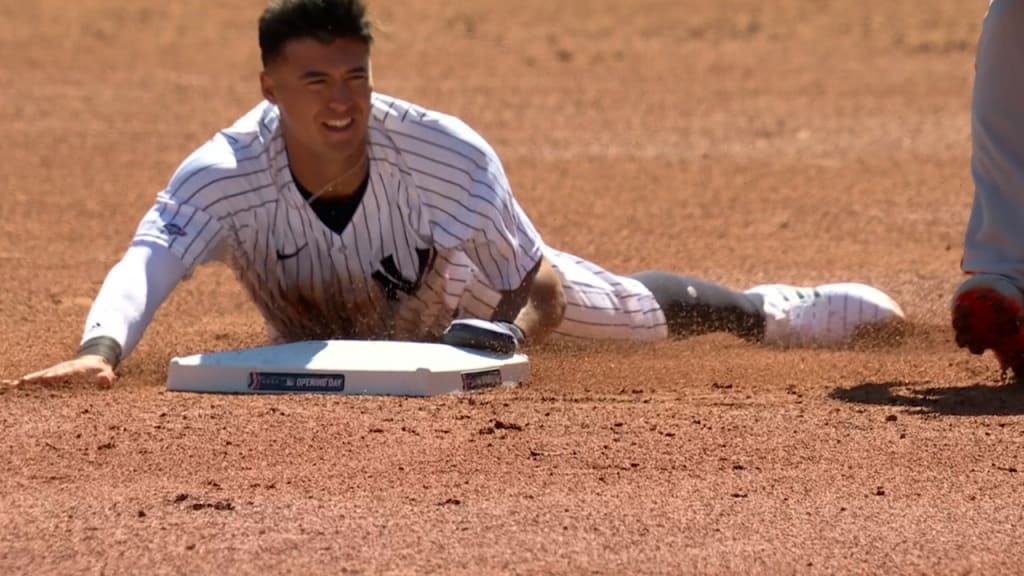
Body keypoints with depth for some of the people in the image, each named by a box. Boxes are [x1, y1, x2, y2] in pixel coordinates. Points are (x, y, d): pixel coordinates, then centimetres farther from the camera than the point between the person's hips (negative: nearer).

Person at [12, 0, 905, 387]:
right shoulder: (225, 175, -42)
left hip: (461, 298, -1)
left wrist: (503, 339, -55)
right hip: (315, 343, 1)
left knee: (642, 308, 16)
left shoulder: (446, 154, -40)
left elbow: (544, 291, -33)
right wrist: (101, 349, -79)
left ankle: (771, 308, 47)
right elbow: (146, 262, -58)